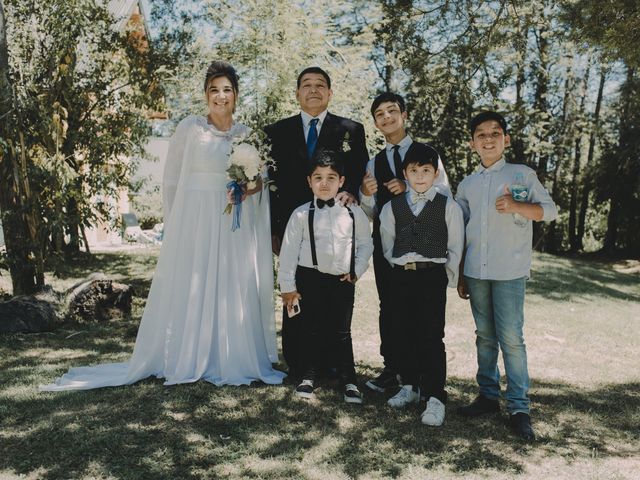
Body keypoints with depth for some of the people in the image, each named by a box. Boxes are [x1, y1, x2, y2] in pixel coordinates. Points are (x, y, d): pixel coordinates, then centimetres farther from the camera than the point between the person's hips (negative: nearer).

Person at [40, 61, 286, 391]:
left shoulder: (248, 135, 9)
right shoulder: (189, 128, -1)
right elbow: (171, 181, 1)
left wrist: (252, 188, -7)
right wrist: (176, 225, 0)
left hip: (235, 228, 3)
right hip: (195, 223, -3)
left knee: (235, 291, 6)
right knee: (190, 290, 2)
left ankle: (233, 360, 21)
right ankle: (188, 360, 16)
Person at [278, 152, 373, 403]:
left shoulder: (354, 213, 2)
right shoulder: (301, 214, -3)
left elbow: (365, 243, 11)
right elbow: (289, 250, -1)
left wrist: (357, 270, 0)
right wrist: (287, 286, -2)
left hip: (343, 280, 1)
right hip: (311, 279, -1)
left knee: (341, 332, 8)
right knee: (312, 330, 9)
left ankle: (349, 381, 19)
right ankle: (308, 378, 25)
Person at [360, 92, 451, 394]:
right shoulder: (374, 163, 14)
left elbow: (445, 196, -3)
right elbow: (371, 213, 12)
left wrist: (411, 188, -16)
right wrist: (366, 195, -9)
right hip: (385, 242, 3)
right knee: (388, 307, 6)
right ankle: (391, 370, 16)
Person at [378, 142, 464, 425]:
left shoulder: (448, 207, 2)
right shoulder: (392, 207, 8)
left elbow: (455, 247, 3)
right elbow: (387, 244, 12)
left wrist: (448, 279, 0)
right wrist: (400, 268, 6)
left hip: (433, 275, -3)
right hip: (401, 275, 3)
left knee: (431, 337, -4)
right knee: (403, 334, 9)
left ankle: (435, 398, 3)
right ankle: (409, 386, 25)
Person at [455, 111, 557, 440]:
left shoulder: (522, 175, 2)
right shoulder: (466, 185, 13)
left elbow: (550, 210, -2)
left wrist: (517, 206, -20)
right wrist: (460, 276, 13)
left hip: (509, 272, -4)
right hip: (475, 272, 4)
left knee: (511, 338, -5)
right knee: (485, 336, 11)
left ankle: (519, 408, 3)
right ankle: (488, 395, 22)